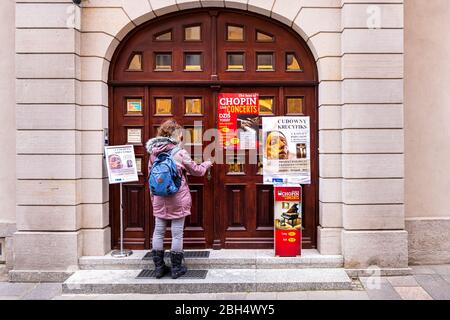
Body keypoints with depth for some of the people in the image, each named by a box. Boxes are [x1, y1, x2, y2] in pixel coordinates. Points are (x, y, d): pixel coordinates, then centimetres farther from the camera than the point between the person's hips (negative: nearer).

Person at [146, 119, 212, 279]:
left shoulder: (154, 153, 4)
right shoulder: (180, 153, -10)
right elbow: (197, 171, 0)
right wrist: (207, 163, 20)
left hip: (159, 199, 4)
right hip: (178, 199, -4)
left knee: (158, 231, 13)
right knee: (177, 233, 6)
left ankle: (159, 267, 21)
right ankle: (176, 268, 17)